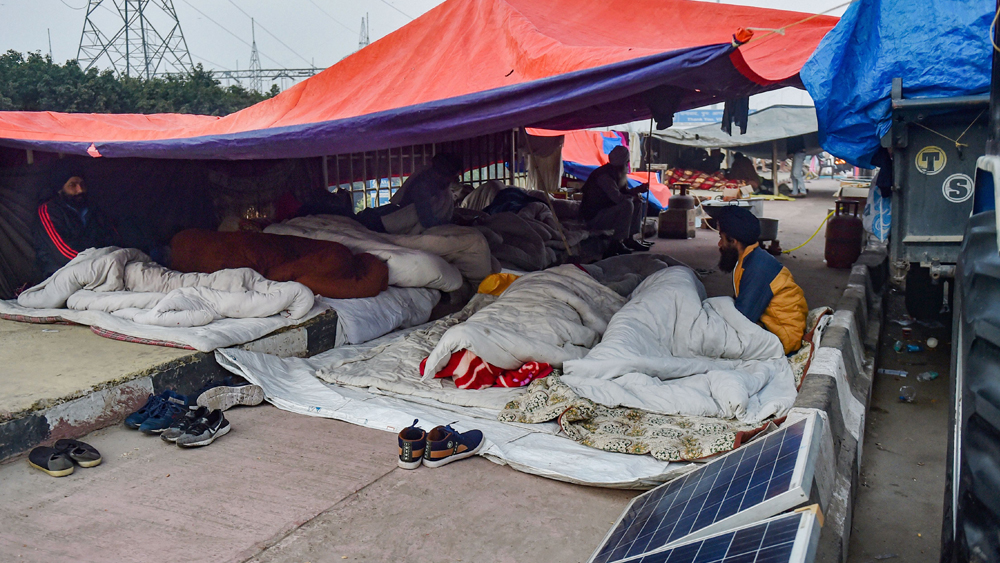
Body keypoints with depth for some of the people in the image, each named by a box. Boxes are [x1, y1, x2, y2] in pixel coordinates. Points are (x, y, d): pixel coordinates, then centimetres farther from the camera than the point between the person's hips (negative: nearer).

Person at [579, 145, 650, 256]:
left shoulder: (618, 173, 6)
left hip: (606, 211, 10)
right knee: (627, 205, -29)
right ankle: (616, 243, -22)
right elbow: (618, 197, -32)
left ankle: (629, 239, 10)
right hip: (593, 217, -10)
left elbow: (625, 191, 20)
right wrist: (634, 196, -13)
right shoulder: (604, 175, -25)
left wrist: (639, 188, 1)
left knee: (637, 202, 12)